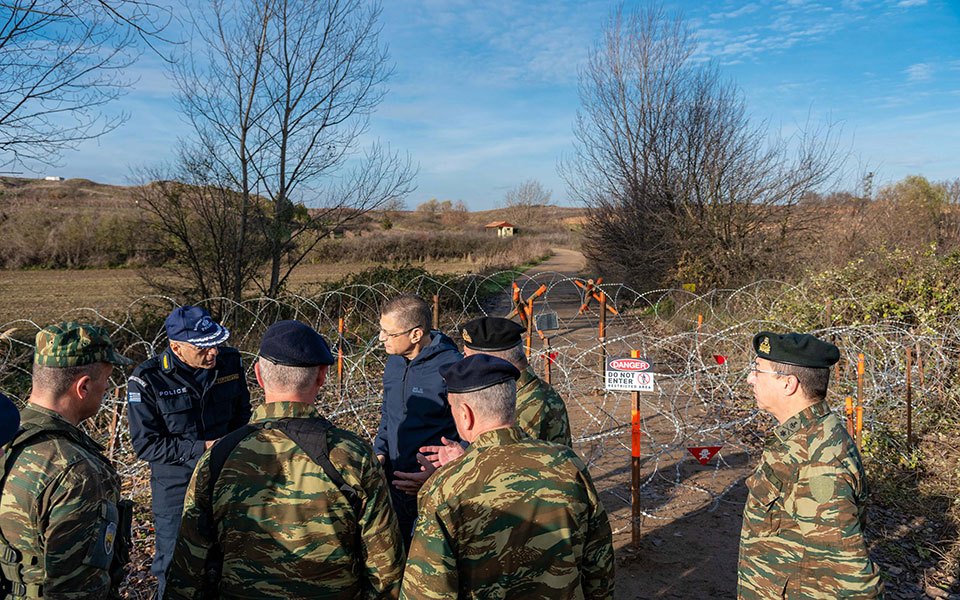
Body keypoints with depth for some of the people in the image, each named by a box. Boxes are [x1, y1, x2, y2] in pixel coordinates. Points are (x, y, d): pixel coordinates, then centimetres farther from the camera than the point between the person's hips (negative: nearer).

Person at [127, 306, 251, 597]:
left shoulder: (230, 362, -7)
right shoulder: (148, 379, -18)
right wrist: (201, 448, -22)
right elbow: (146, 444, -16)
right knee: (173, 565, 13)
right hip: (175, 487, -3)